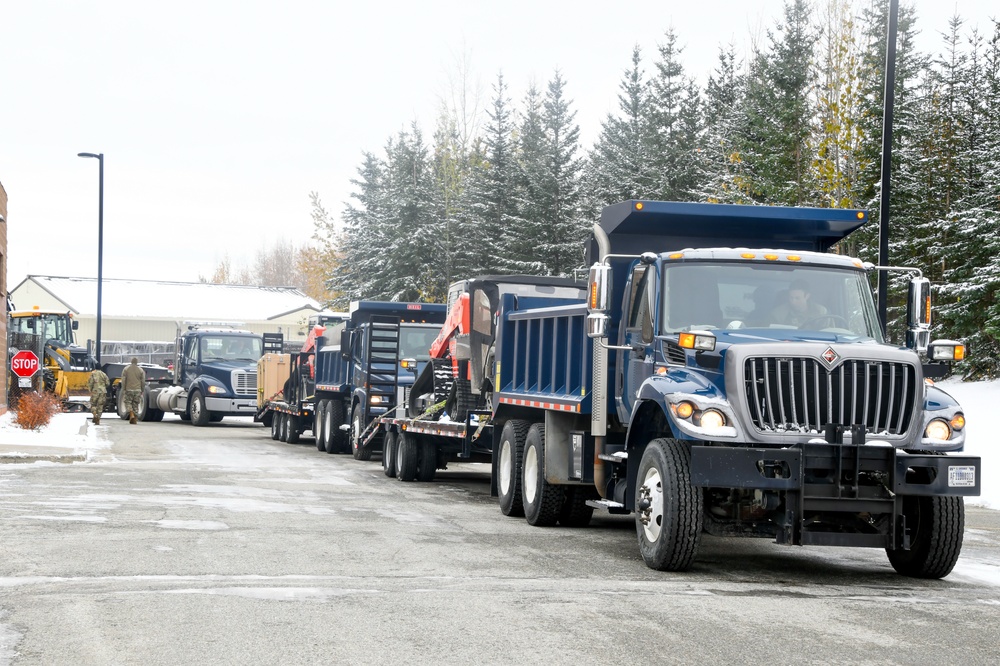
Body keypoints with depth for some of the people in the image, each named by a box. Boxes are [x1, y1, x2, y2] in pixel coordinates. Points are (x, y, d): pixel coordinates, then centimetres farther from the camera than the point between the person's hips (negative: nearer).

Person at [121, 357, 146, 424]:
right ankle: (134, 420, 9)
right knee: (135, 404, 10)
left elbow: (123, 380, -3)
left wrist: (123, 389, 1)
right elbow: (143, 382, 4)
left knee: (128, 402, 6)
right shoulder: (141, 370, 3)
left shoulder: (126, 369, 0)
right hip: (137, 390, 2)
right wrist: (142, 391, 13)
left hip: (129, 389, -2)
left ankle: (131, 415, -18)